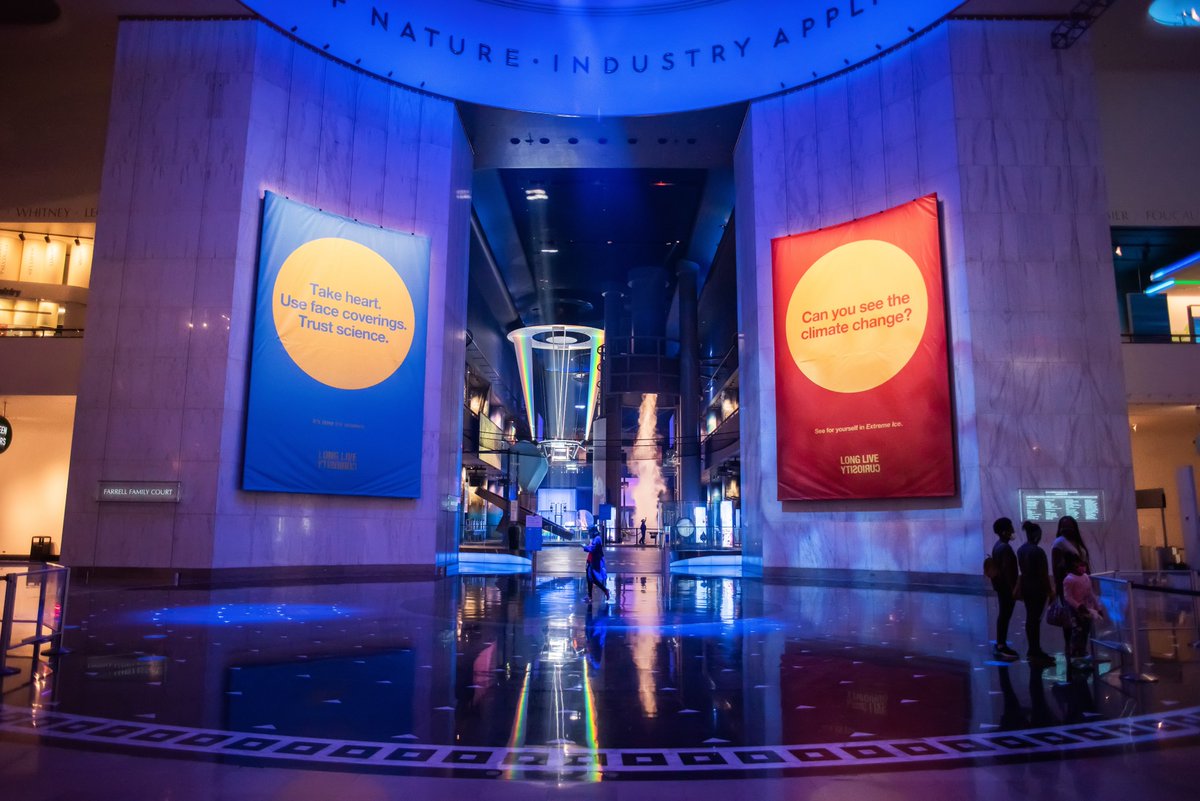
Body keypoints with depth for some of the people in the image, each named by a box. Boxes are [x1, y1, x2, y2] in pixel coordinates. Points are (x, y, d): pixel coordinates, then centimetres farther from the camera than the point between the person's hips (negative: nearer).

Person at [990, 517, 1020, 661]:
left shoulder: (997, 545, 12)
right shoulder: (1005, 547, -19)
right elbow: (1007, 569, -24)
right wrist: (1013, 588, -22)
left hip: (1000, 585, 10)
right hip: (1007, 586, -10)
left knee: (1003, 615, 15)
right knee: (1005, 616, -6)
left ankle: (1000, 644, 21)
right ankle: (1001, 646, -4)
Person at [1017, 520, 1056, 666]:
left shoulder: (1021, 550, 6)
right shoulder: (1037, 551, -18)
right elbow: (1043, 573, -16)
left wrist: (1022, 588, 16)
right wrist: (1050, 590, -9)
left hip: (1026, 587, 8)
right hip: (1037, 588, -8)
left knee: (1030, 618, 13)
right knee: (1035, 619, -4)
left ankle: (1033, 650, 21)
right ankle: (1035, 653, 0)